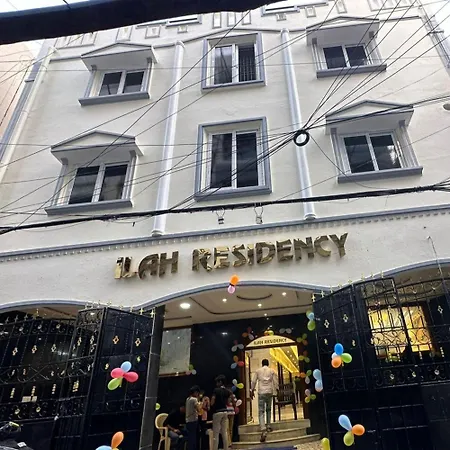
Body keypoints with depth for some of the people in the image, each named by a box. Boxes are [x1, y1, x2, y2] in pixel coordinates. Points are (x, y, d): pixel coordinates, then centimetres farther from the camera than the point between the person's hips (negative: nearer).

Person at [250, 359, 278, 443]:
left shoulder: (258, 371, 7)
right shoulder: (272, 371, 7)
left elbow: (253, 381, 4)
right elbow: (275, 381, 3)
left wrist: (252, 391, 12)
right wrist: (276, 390, 12)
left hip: (261, 392, -1)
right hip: (269, 392, 2)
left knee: (261, 411, -4)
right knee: (268, 409, 22)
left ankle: (263, 430, -17)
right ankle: (268, 426, 24)